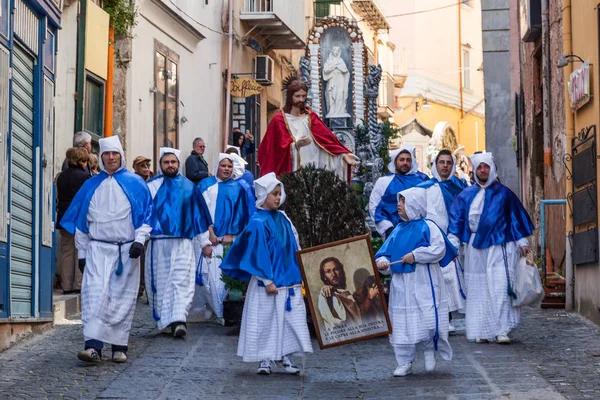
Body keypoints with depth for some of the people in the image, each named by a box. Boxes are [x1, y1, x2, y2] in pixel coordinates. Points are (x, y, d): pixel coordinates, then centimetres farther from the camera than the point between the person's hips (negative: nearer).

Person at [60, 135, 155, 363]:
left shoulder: (135, 184, 4)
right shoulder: (91, 186, 10)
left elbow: (146, 216, 2)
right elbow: (81, 221, 14)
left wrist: (139, 240, -13)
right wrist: (82, 253, 10)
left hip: (126, 250, -1)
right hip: (98, 249, 1)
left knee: (123, 298, 2)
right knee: (95, 293, -14)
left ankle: (119, 346, 8)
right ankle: (93, 345, -20)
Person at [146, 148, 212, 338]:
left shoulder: (189, 187, 10)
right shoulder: (151, 186, 7)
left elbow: (199, 216, 11)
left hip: (182, 243, 0)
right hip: (157, 242, 0)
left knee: (182, 280, -5)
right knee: (160, 281, 0)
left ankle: (179, 320, -7)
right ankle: (165, 320, 0)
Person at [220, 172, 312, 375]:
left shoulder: (283, 218, 9)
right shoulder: (258, 223, -12)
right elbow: (259, 254, -14)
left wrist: (299, 275, 14)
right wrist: (267, 280, -16)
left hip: (290, 280, 7)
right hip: (269, 281, -7)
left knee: (290, 319, 7)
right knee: (266, 320, 2)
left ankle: (285, 356, 16)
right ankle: (265, 359, 12)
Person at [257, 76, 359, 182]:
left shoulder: (310, 117, 11)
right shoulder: (279, 120, 0)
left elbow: (327, 137, 0)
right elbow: (280, 147, -8)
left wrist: (343, 154, -13)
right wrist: (296, 145, -26)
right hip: (289, 172, -3)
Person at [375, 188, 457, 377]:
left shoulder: (427, 226, -4)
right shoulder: (398, 230, 14)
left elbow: (438, 249, -15)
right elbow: (385, 252, 12)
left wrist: (415, 255, -17)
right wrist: (382, 262, -9)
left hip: (423, 283, -6)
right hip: (401, 284, 6)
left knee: (427, 318, -13)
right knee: (401, 323, 5)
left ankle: (429, 349, 14)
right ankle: (405, 363, 13)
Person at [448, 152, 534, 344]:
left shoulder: (503, 193, 5)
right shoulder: (466, 195, 10)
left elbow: (516, 217, 7)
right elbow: (456, 219, 7)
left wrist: (522, 242, 4)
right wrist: (453, 242, -3)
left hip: (499, 247, -2)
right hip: (474, 248, 3)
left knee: (500, 287, -9)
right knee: (478, 289, 4)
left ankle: (502, 330, -8)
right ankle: (482, 331, 9)